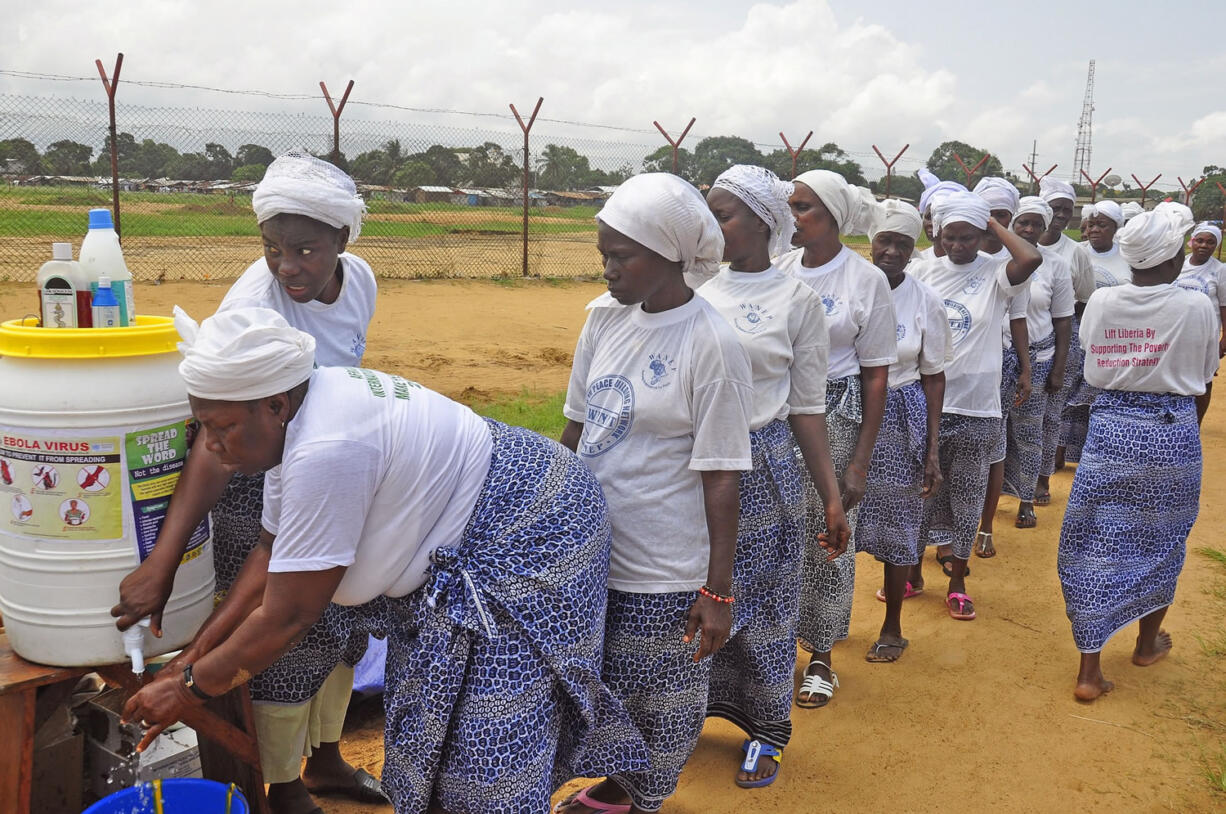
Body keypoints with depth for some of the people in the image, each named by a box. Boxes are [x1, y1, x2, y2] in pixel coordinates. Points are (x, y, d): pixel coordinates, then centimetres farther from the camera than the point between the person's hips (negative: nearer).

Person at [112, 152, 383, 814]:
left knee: (342, 620, 19)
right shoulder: (255, 305, -29)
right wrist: (162, 562, -41)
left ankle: (325, 760, 42)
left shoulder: (358, 279, -8)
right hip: (257, 485, -7)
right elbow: (218, 441, -37)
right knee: (285, 640, 1)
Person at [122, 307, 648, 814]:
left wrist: (190, 688, -10)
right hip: (462, 545, 10)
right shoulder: (292, 418, -3)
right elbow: (271, 553, 6)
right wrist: (194, 656, 3)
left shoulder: (326, 450, -33)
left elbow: (286, 617, -23)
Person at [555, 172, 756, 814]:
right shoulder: (605, 318, 1)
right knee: (602, 688, 21)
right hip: (591, 549, 6)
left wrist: (718, 591, -13)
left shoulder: (711, 344, -17)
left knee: (663, 702, 13)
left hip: (665, 570, -6)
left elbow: (721, 478, -15)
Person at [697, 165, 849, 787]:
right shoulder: (701, 290, 4)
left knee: (760, 600, 8)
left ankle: (766, 731, 29)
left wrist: (832, 496, -3)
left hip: (762, 467, -3)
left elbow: (806, 409, -2)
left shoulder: (797, 301, -6)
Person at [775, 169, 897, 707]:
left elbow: (876, 376, -5)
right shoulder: (778, 269, 2)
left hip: (834, 420, -3)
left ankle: (821, 660, 25)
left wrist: (860, 461, -8)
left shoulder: (866, 280, -6)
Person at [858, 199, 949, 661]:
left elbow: (933, 377, 1)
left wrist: (933, 450, -2)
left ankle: (892, 628, 28)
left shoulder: (926, 302, -4)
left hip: (902, 420, 0)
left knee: (897, 521, 9)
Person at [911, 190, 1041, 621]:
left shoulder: (994, 273, -6)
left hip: (975, 407, -2)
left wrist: (994, 223, -14)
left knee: (966, 497, 10)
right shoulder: (926, 272, 2)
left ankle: (958, 583, 24)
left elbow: (1031, 259, -28)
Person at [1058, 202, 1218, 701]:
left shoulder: (1100, 303, -4)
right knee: (1160, 542, 19)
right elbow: (1202, 382, 2)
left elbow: (1093, 367, 5)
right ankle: (1148, 643, 40)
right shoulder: (1197, 309, -9)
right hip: (1172, 435, -1)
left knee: (1096, 546, 6)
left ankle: (1089, 670, 6)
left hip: (1108, 430, 1)